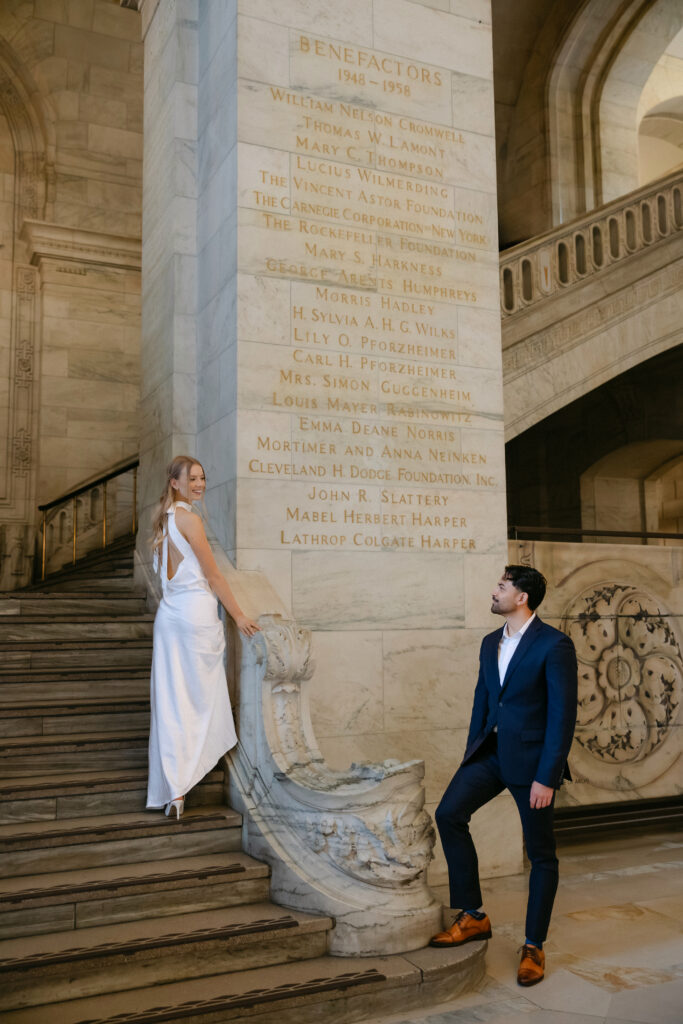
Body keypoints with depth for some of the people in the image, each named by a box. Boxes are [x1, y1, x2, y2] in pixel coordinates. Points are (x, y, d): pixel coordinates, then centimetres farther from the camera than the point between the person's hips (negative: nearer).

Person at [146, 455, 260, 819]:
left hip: (168, 613, 8)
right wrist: (238, 616, -5)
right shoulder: (189, 519, -12)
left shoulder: (165, 519, 14)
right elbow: (213, 576, -11)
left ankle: (168, 789, 9)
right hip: (196, 612, -8)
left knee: (171, 699, 6)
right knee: (201, 697, 2)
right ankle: (181, 786, 2)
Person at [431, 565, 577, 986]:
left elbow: (563, 714, -16)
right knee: (449, 813, -8)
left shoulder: (554, 645, -14)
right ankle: (473, 916, 6)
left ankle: (534, 947, 22)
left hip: (532, 759, -6)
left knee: (541, 854, 6)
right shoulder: (491, 643, 10)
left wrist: (547, 777, -18)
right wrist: (473, 752, 11)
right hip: (492, 751, 7)